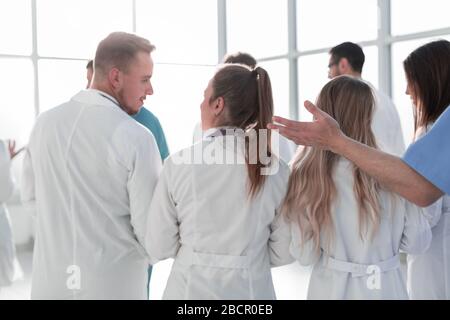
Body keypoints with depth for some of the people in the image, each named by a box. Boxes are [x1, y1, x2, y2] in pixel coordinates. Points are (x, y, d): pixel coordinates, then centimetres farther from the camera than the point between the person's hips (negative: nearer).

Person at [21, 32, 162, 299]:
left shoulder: (45, 122, -3)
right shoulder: (136, 137, -19)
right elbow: (151, 229, -15)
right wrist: (148, 253, 7)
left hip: (50, 279, 4)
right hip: (113, 284, -4)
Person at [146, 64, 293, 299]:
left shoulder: (179, 164, -14)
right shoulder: (276, 169, -10)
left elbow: (159, 248, -7)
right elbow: (283, 252, -3)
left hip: (191, 287, -1)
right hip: (252, 288, 1)